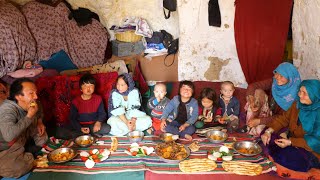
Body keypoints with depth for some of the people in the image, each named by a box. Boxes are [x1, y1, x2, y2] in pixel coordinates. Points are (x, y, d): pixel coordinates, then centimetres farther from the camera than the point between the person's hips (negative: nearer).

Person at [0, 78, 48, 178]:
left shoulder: (28, 106, -5)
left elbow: (37, 116, 20)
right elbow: (9, 136, -45)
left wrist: (39, 122, -3)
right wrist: (29, 116, -36)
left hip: (21, 144, 7)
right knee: (22, 167, -25)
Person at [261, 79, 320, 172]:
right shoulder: (298, 105, 1)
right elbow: (283, 118, 4)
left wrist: (290, 142, -29)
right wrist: (268, 131, -14)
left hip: (311, 150, -6)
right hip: (292, 143, 7)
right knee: (267, 139, -13)